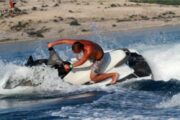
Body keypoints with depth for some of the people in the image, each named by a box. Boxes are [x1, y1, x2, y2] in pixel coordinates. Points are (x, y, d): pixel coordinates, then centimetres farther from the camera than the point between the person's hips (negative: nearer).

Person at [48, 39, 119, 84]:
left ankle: (114, 75, 0)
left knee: (93, 79, -6)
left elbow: (81, 62, -29)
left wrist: (70, 66, -21)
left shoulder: (88, 51, -43)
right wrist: (52, 44, -10)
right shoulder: (77, 43, -26)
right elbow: (64, 41, -16)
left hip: (98, 58, -7)